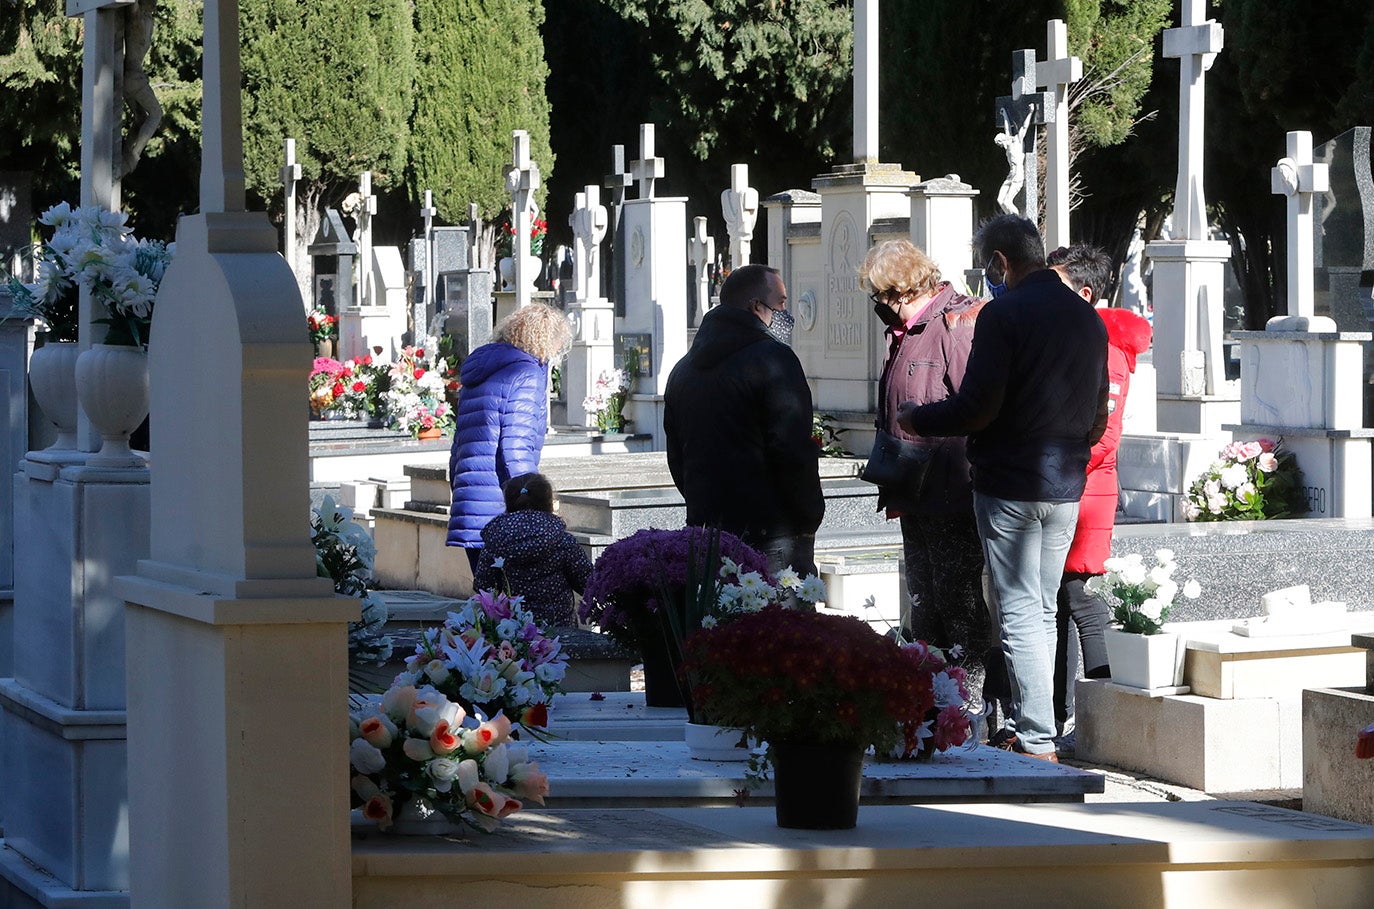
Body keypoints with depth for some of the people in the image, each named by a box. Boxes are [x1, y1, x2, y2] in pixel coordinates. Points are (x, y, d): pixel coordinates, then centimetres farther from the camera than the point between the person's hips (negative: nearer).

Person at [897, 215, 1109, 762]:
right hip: (1067, 488, 7)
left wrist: (917, 420, -1)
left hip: (1010, 485, -7)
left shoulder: (1005, 313, -13)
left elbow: (976, 405, -17)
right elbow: (1098, 418, 17)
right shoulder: (1087, 317, 11)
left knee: (1020, 614, -5)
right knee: (1043, 613, 15)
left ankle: (1037, 742, -7)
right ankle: (1025, 727, 19)